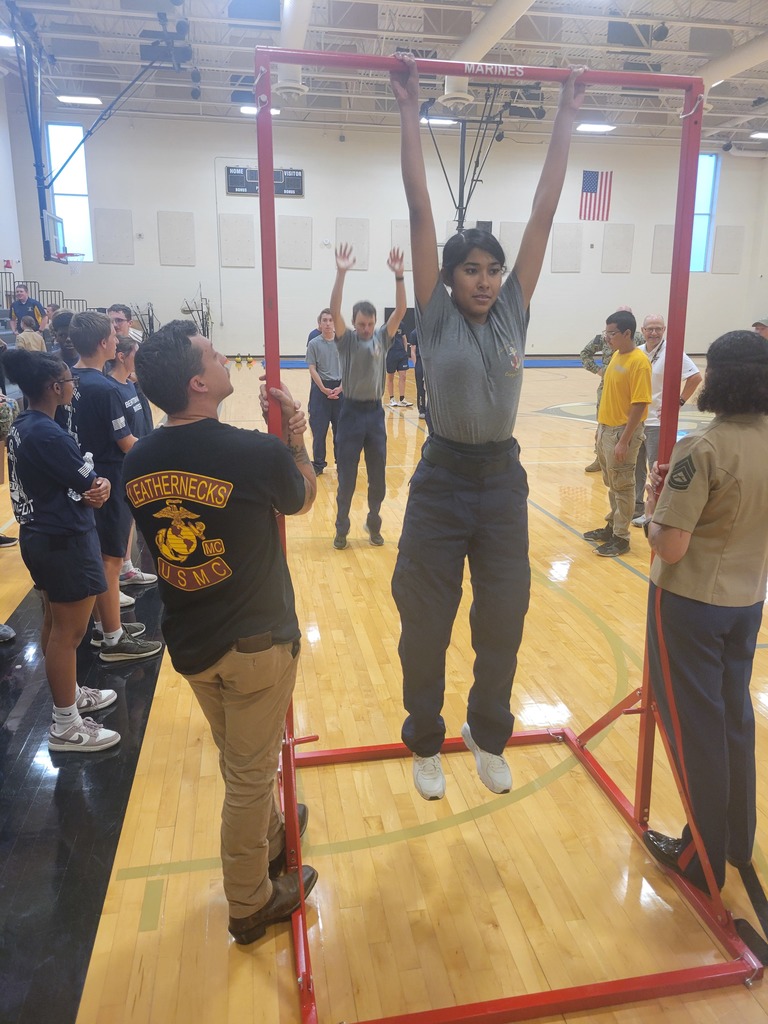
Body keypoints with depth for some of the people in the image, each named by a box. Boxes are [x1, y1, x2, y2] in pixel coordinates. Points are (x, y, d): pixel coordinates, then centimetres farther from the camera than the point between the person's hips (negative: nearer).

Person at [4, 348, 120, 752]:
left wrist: (89, 485, -12)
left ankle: (69, 693, 39)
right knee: (68, 632, 0)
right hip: (65, 541, -10)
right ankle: (65, 726, 12)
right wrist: (102, 485, 1)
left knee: (54, 624, 22)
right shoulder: (48, 435, -24)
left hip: (38, 535, 10)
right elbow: (95, 487, -20)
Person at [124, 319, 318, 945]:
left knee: (241, 762, 28)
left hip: (188, 643, 6)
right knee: (249, 775, 14)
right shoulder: (259, 453, -23)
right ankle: (251, 904, 36)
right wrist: (296, 433, 7)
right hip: (257, 642, -5)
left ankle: (269, 839, 53)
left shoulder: (137, 463, -7)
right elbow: (302, 501, -1)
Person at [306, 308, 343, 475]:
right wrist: (324, 389, -12)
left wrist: (340, 388, -10)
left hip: (340, 388, 1)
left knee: (341, 428, 6)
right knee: (319, 429, 3)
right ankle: (318, 464, 14)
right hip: (320, 388, -1)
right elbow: (312, 369, -3)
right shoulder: (314, 344, -1)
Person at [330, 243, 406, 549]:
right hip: (352, 412, -2)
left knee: (378, 475, 10)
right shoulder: (346, 339, -3)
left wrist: (398, 275, -19)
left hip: (375, 412, 3)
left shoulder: (382, 338, 4)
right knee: (346, 476, 4)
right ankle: (342, 529, 17)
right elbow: (334, 310, -18)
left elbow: (400, 310, -8)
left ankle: (374, 523, 26)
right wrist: (341, 273, -29)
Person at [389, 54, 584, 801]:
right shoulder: (435, 317, -4)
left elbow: (544, 214, 4)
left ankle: (488, 735, 36)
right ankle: (424, 743, 31)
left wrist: (566, 118, 7)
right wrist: (409, 110, -6)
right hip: (443, 481, -3)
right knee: (427, 625, 9)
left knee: (503, 621, 12)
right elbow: (420, 212, -7)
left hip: (503, 479, 3)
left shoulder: (512, 312, 4)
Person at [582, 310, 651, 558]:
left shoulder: (639, 361, -17)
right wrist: (601, 426, 16)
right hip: (605, 428, 8)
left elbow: (639, 404, -20)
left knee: (623, 488, 2)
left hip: (622, 432, -8)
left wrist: (624, 441, -22)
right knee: (611, 485, 19)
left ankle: (621, 538, 12)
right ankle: (611, 527, 32)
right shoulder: (616, 356, 9)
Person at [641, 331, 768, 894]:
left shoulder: (702, 450, -23)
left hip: (691, 604, -7)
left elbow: (670, 547, -24)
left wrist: (654, 507, -6)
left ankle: (704, 858, 26)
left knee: (694, 726, 9)